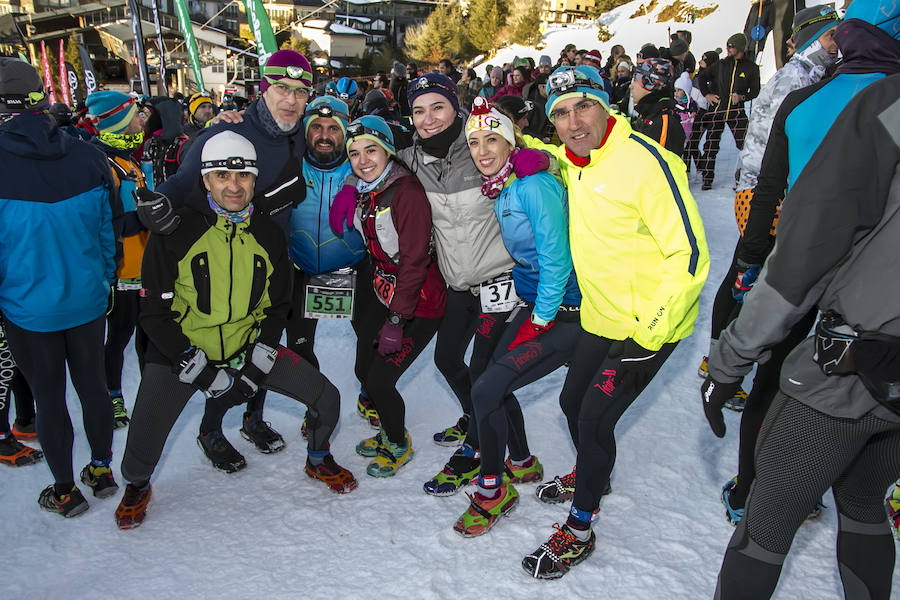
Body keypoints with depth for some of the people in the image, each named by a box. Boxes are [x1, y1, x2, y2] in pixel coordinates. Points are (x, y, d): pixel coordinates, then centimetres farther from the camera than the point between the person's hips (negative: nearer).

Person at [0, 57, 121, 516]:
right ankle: (102, 470, 34)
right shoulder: (87, 157, -8)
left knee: (48, 396, 12)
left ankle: (65, 490, 27)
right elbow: (109, 225, 1)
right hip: (88, 300, 3)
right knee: (92, 383, 18)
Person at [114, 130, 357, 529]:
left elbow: (276, 308, 4)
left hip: (249, 346, 3)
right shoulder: (175, 231, -15)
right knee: (143, 447, -12)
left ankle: (318, 461, 28)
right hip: (180, 351, -3)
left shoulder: (267, 234, -2)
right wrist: (206, 376, -17)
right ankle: (137, 485, 27)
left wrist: (254, 369, -8)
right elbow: (155, 314, -12)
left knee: (326, 399, -4)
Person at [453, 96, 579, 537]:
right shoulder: (498, 191, 7)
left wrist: (540, 322, -15)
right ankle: (522, 463, 34)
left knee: (485, 391, -11)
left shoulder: (533, 185, -21)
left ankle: (493, 491, 12)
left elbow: (556, 259, -22)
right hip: (535, 304, 8)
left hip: (566, 314, -8)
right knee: (493, 379, 8)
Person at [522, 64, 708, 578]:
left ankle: (579, 530, 19)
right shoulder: (575, 163, 1)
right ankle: (592, 476, 49)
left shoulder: (644, 161, -23)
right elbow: (555, 158, 28)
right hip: (600, 319, 8)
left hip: (649, 327, -8)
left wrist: (647, 338, -24)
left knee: (595, 419, -3)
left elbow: (689, 254, -24)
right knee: (574, 403, 20)